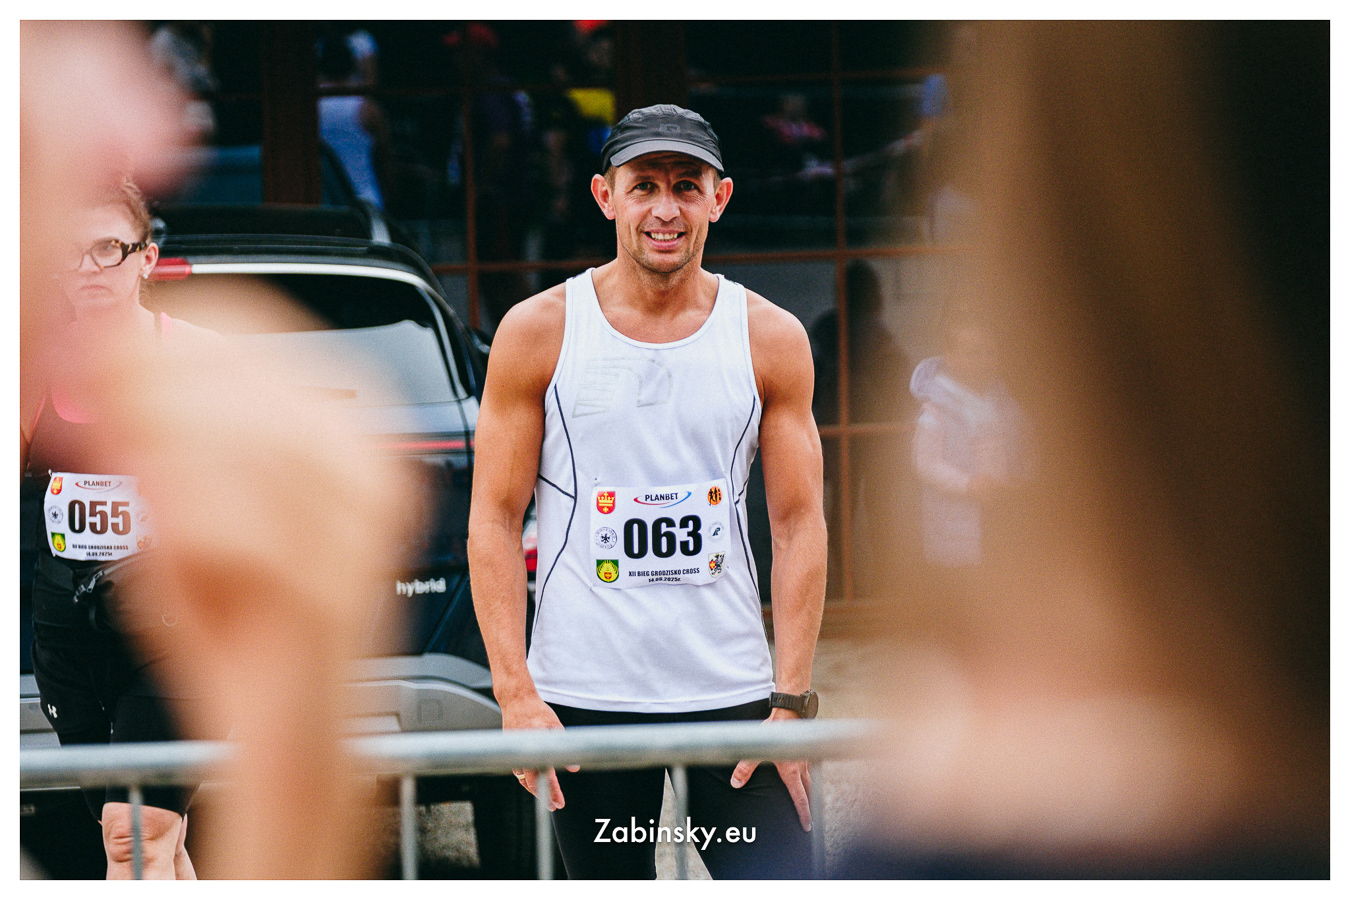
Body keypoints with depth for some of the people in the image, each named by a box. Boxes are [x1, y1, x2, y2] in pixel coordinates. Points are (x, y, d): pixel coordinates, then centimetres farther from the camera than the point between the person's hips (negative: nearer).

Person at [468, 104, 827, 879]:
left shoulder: (770, 339, 4)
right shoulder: (538, 333, 0)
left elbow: (800, 525, 3)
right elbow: (495, 519, 0)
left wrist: (792, 700, -5)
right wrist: (514, 693, -9)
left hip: (734, 694, 1)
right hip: (585, 695, -1)